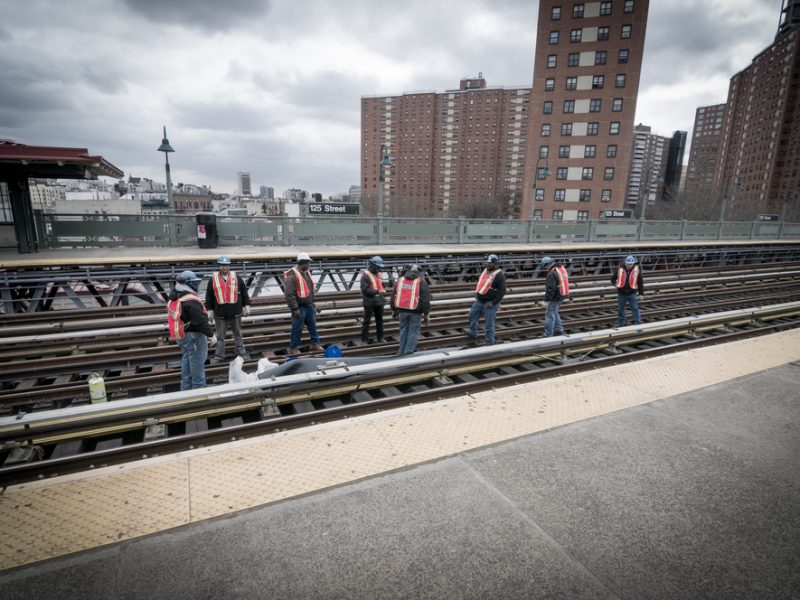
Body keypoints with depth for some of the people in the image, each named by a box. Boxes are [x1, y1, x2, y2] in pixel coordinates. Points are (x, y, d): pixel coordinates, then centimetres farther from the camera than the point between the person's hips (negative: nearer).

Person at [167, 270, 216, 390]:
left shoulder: (174, 299, 7)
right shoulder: (191, 301, -24)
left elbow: (177, 318, 15)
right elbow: (201, 321, -25)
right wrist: (211, 335, -17)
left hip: (181, 336, 10)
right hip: (194, 336, -10)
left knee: (186, 361, 20)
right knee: (197, 363, 2)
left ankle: (186, 388, 30)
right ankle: (198, 387, 11)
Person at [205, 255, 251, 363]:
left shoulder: (236, 278, 1)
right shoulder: (213, 279, 0)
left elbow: (244, 293, 5)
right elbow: (209, 296, 4)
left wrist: (246, 306, 2)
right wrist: (209, 310, 2)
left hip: (235, 312, 0)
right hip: (220, 314, 0)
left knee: (238, 334, 12)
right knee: (220, 336, 9)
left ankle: (241, 353, 23)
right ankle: (219, 356, 19)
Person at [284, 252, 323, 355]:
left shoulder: (307, 273, 10)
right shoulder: (293, 275, -19)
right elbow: (289, 294, -22)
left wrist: (312, 304, 20)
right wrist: (295, 308, -22)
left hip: (309, 306, 8)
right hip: (299, 307, -8)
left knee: (313, 325, 15)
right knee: (297, 328, 2)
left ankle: (315, 344, 28)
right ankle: (293, 348, 16)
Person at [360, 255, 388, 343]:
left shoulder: (378, 274, 13)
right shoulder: (366, 275, -12)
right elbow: (365, 290, -19)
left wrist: (383, 292, 8)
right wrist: (378, 292, -22)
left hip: (379, 301, 7)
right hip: (369, 302, -7)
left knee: (380, 320, 13)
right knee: (366, 321, 2)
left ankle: (380, 338, 25)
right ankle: (364, 339, 9)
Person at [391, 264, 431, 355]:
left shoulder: (400, 280, 7)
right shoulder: (421, 282, -3)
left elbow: (394, 297, 11)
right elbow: (425, 299, -8)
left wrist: (394, 310, 19)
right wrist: (426, 314, -2)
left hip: (402, 310, 3)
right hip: (415, 311, -3)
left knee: (403, 330, 17)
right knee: (413, 331, 6)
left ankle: (402, 351, 22)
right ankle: (408, 352, 4)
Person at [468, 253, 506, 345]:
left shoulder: (499, 275, -18)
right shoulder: (485, 271, 7)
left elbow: (502, 291, -21)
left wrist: (493, 302, -23)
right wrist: (477, 294, 15)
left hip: (489, 304, -8)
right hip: (479, 301, 8)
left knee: (489, 322, 2)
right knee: (472, 315, 19)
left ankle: (489, 340, 19)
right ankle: (473, 333, 39)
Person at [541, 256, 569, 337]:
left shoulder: (552, 274, -23)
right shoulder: (562, 268, 7)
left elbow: (550, 289, -25)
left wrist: (546, 300, -19)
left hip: (555, 297, -10)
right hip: (562, 296, 10)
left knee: (550, 315, -2)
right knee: (554, 313, 25)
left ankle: (548, 335, 2)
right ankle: (559, 329, 29)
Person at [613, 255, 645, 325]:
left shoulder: (637, 270, -6)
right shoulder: (620, 269, -6)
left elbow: (640, 282, 1)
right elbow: (613, 278, 9)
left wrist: (641, 293, 0)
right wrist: (616, 284, -11)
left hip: (632, 293, -1)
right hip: (622, 293, 1)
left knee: (635, 308, -4)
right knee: (620, 309, 11)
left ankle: (637, 323, 4)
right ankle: (620, 324, 25)